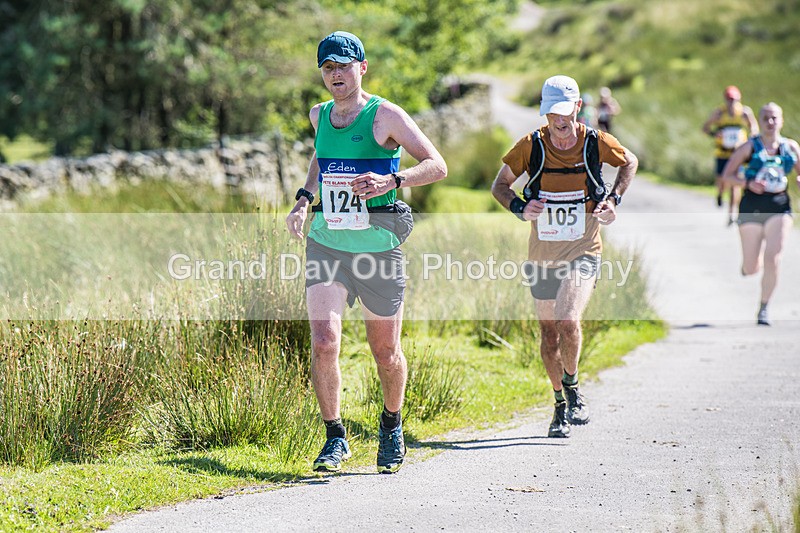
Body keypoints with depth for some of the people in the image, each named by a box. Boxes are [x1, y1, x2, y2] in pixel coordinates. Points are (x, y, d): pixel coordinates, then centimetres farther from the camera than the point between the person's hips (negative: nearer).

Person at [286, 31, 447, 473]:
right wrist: (303, 199, 14)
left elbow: (437, 166, -11)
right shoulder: (320, 115, 9)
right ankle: (335, 438, -1)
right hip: (326, 245, 3)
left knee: (386, 353, 9)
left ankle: (391, 425, 36)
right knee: (324, 343, -14)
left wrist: (392, 181, -29)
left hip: (378, 248, -3)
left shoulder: (385, 116, -7)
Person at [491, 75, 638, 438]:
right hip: (542, 255, 2)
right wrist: (520, 208, -14)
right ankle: (561, 406, 28)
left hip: (583, 252, -2)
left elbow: (630, 162, 14)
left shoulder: (596, 143, -7)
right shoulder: (531, 146, -7)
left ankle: (572, 387, 3)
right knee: (549, 335, 9)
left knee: (568, 322, -23)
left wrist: (614, 201, 1)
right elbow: (499, 185, 6)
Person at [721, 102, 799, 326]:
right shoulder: (750, 146, -1)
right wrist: (748, 183, -18)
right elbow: (727, 175, -1)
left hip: (779, 208, 1)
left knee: (772, 260, -15)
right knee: (751, 269, 3)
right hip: (752, 207, -1)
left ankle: (763, 309, -2)